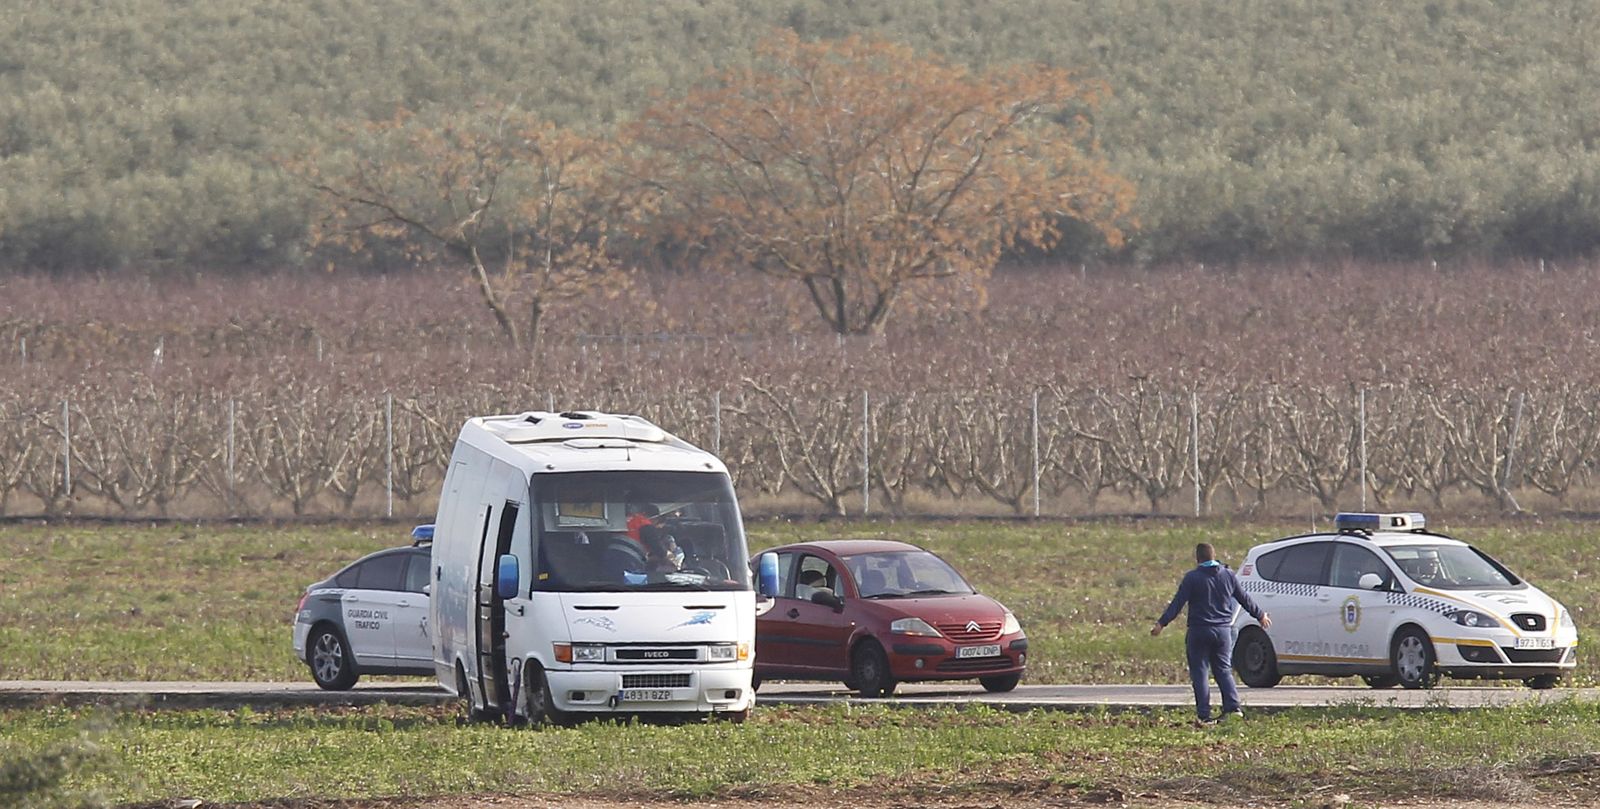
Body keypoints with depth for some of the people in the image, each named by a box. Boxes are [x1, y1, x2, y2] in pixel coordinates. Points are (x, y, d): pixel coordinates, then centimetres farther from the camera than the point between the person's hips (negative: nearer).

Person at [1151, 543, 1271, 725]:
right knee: (1224, 670, 13)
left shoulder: (1192, 578, -6)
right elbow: (1245, 599, 16)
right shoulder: (1228, 575, 7)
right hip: (1223, 630, 4)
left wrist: (1162, 623, -11)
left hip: (1199, 631, -4)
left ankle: (1204, 715, -5)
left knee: (1199, 673, 1)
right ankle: (1233, 706, -4)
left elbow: (1178, 603, -12)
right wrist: (1260, 615, 31)